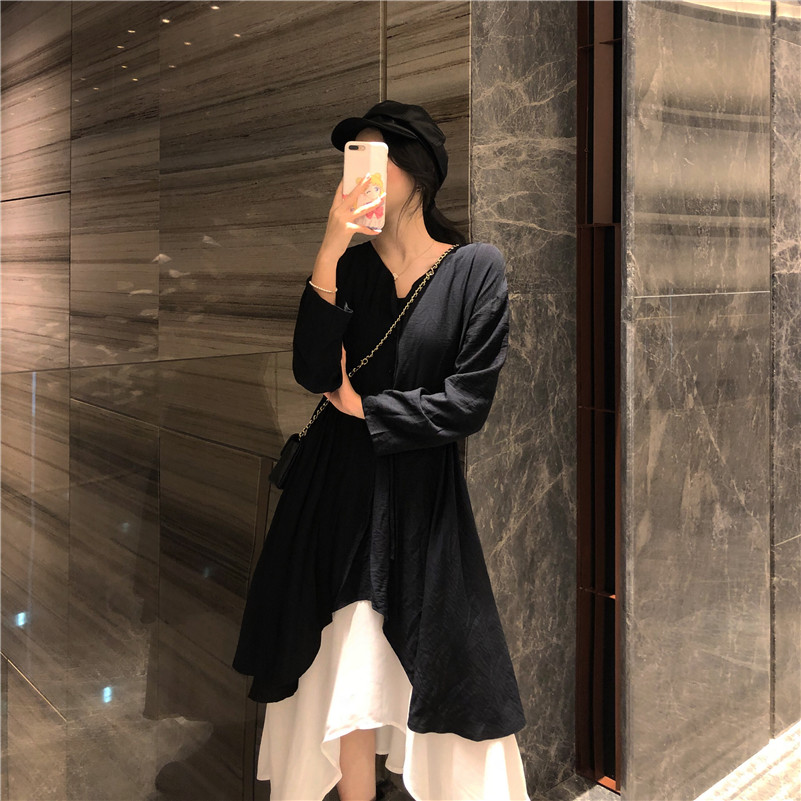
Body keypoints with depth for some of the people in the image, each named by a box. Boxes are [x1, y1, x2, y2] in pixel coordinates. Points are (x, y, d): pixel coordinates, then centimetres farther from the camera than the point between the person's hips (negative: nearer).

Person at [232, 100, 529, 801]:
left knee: (431, 668, 5)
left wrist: (362, 407, -4)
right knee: (344, 673, 8)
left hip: (422, 493, -3)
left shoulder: (476, 267, -4)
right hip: (339, 487, 3)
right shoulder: (351, 265, 5)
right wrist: (329, 255, -16)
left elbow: (467, 403, -9)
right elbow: (313, 372, -10)